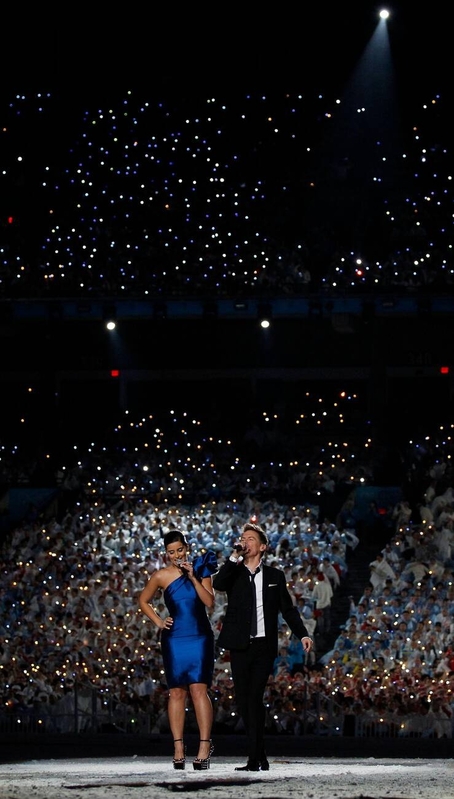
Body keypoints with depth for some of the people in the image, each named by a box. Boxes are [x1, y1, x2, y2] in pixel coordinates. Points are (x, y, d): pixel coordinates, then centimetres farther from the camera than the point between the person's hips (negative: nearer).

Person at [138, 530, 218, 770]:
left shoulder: (200, 571, 3)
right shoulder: (161, 576, 3)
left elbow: (210, 602, -7)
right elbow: (143, 601, 16)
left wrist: (193, 578, -13)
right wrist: (158, 621, 4)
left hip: (200, 638, -1)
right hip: (174, 640, 1)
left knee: (199, 689, -10)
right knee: (176, 692, 0)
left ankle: (205, 745, -10)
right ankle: (178, 748, 3)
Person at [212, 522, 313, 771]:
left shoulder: (275, 575, 9)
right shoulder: (234, 574, 8)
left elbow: (288, 608, 9)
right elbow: (217, 584, -14)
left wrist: (303, 634, -2)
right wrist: (234, 556, -14)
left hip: (264, 647, -2)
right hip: (240, 647, 2)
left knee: (254, 698, -12)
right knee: (244, 701, 3)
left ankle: (254, 759, -11)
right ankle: (260, 759, 12)